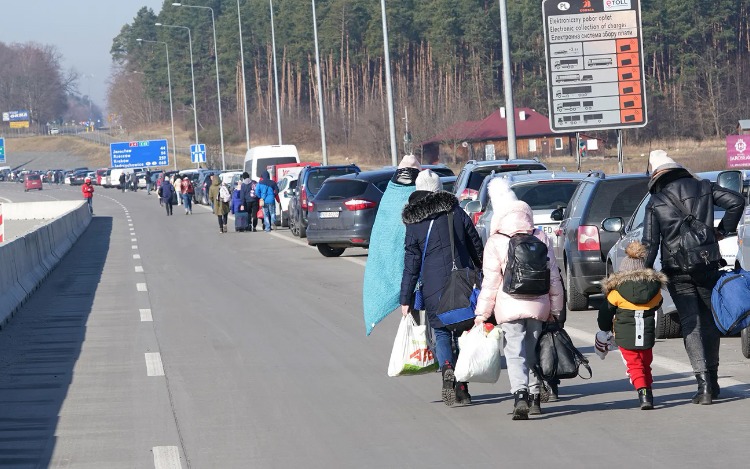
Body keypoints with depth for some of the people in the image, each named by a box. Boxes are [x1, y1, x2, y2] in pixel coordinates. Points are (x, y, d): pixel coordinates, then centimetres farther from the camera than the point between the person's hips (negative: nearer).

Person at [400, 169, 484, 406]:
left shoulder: (414, 224, 0)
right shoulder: (457, 213, 4)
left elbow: (411, 266, -1)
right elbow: (477, 247, 8)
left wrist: (406, 299, 3)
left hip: (434, 288, -1)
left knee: (442, 333, 8)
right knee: (462, 333, 11)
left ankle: (447, 369, -20)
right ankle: (462, 387, 8)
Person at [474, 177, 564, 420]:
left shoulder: (496, 243, -6)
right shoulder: (542, 239, 6)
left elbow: (490, 282, -6)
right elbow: (554, 278, 9)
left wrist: (482, 313, 1)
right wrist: (554, 309, 16)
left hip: (510, 308, -4)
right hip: (538, 306, 4)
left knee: (515, 353, -5)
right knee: (534, 350, 18)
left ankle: (520, 395, -24)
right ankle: (535, 396, 24)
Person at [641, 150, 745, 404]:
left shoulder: (655, 203, -1)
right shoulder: (704, 188, 4)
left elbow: (650, 244, -6)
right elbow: (736, 201, -3)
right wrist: (722, 230, 6)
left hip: (677, 272, -2)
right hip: (707, 266, 2)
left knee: (690, 324, -2)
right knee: (710, 321, 15)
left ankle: (704, 384, -15)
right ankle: (711, 381, 22)